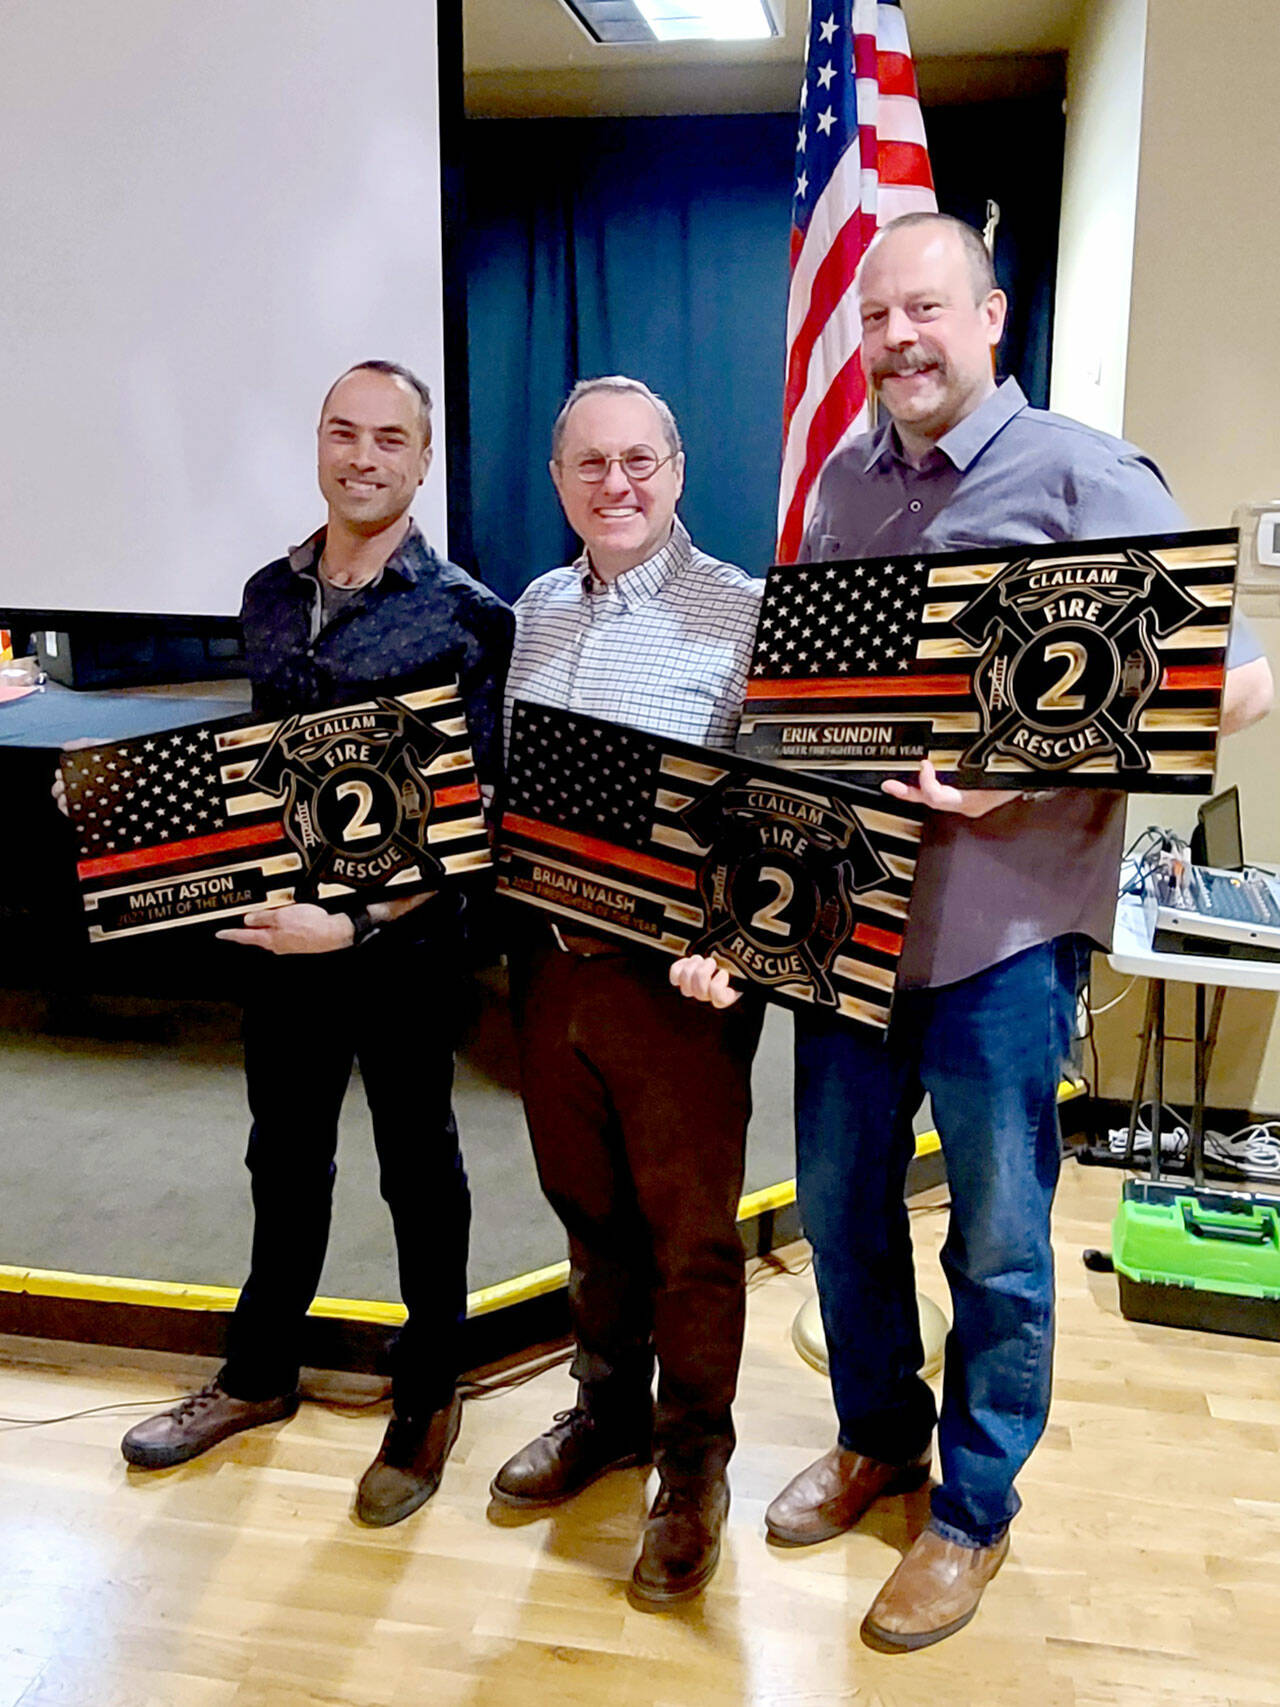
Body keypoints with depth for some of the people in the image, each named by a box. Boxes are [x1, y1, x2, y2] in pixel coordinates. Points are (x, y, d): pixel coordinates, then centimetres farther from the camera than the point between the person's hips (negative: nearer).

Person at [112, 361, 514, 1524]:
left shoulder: (466, 616, -12)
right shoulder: (268, 594, 5)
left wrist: (362, 919, -24)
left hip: (405, 939, -5)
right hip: (279, 926, 5)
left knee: (416, 1166, 12)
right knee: (285, 1155, 20)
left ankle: (428, 1398, 32)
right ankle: (260, 1374, 41)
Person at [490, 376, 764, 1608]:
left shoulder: (742, 614, -9)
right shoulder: (534, 612, 11)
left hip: (674, 971, -5)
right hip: (549, 956, 6)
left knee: (689, 1230, 8)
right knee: (588, 1207, 20)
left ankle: (693, 1460, 29)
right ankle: (609, 1406, 41)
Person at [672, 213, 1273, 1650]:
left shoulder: (1084, 479, -10)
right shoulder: (843, 482, 9)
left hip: (1001, 929, -5)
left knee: (996, 1246, 10)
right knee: (840, 1208, 18)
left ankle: (973, 1512, 33)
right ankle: (879, 1439, 43)